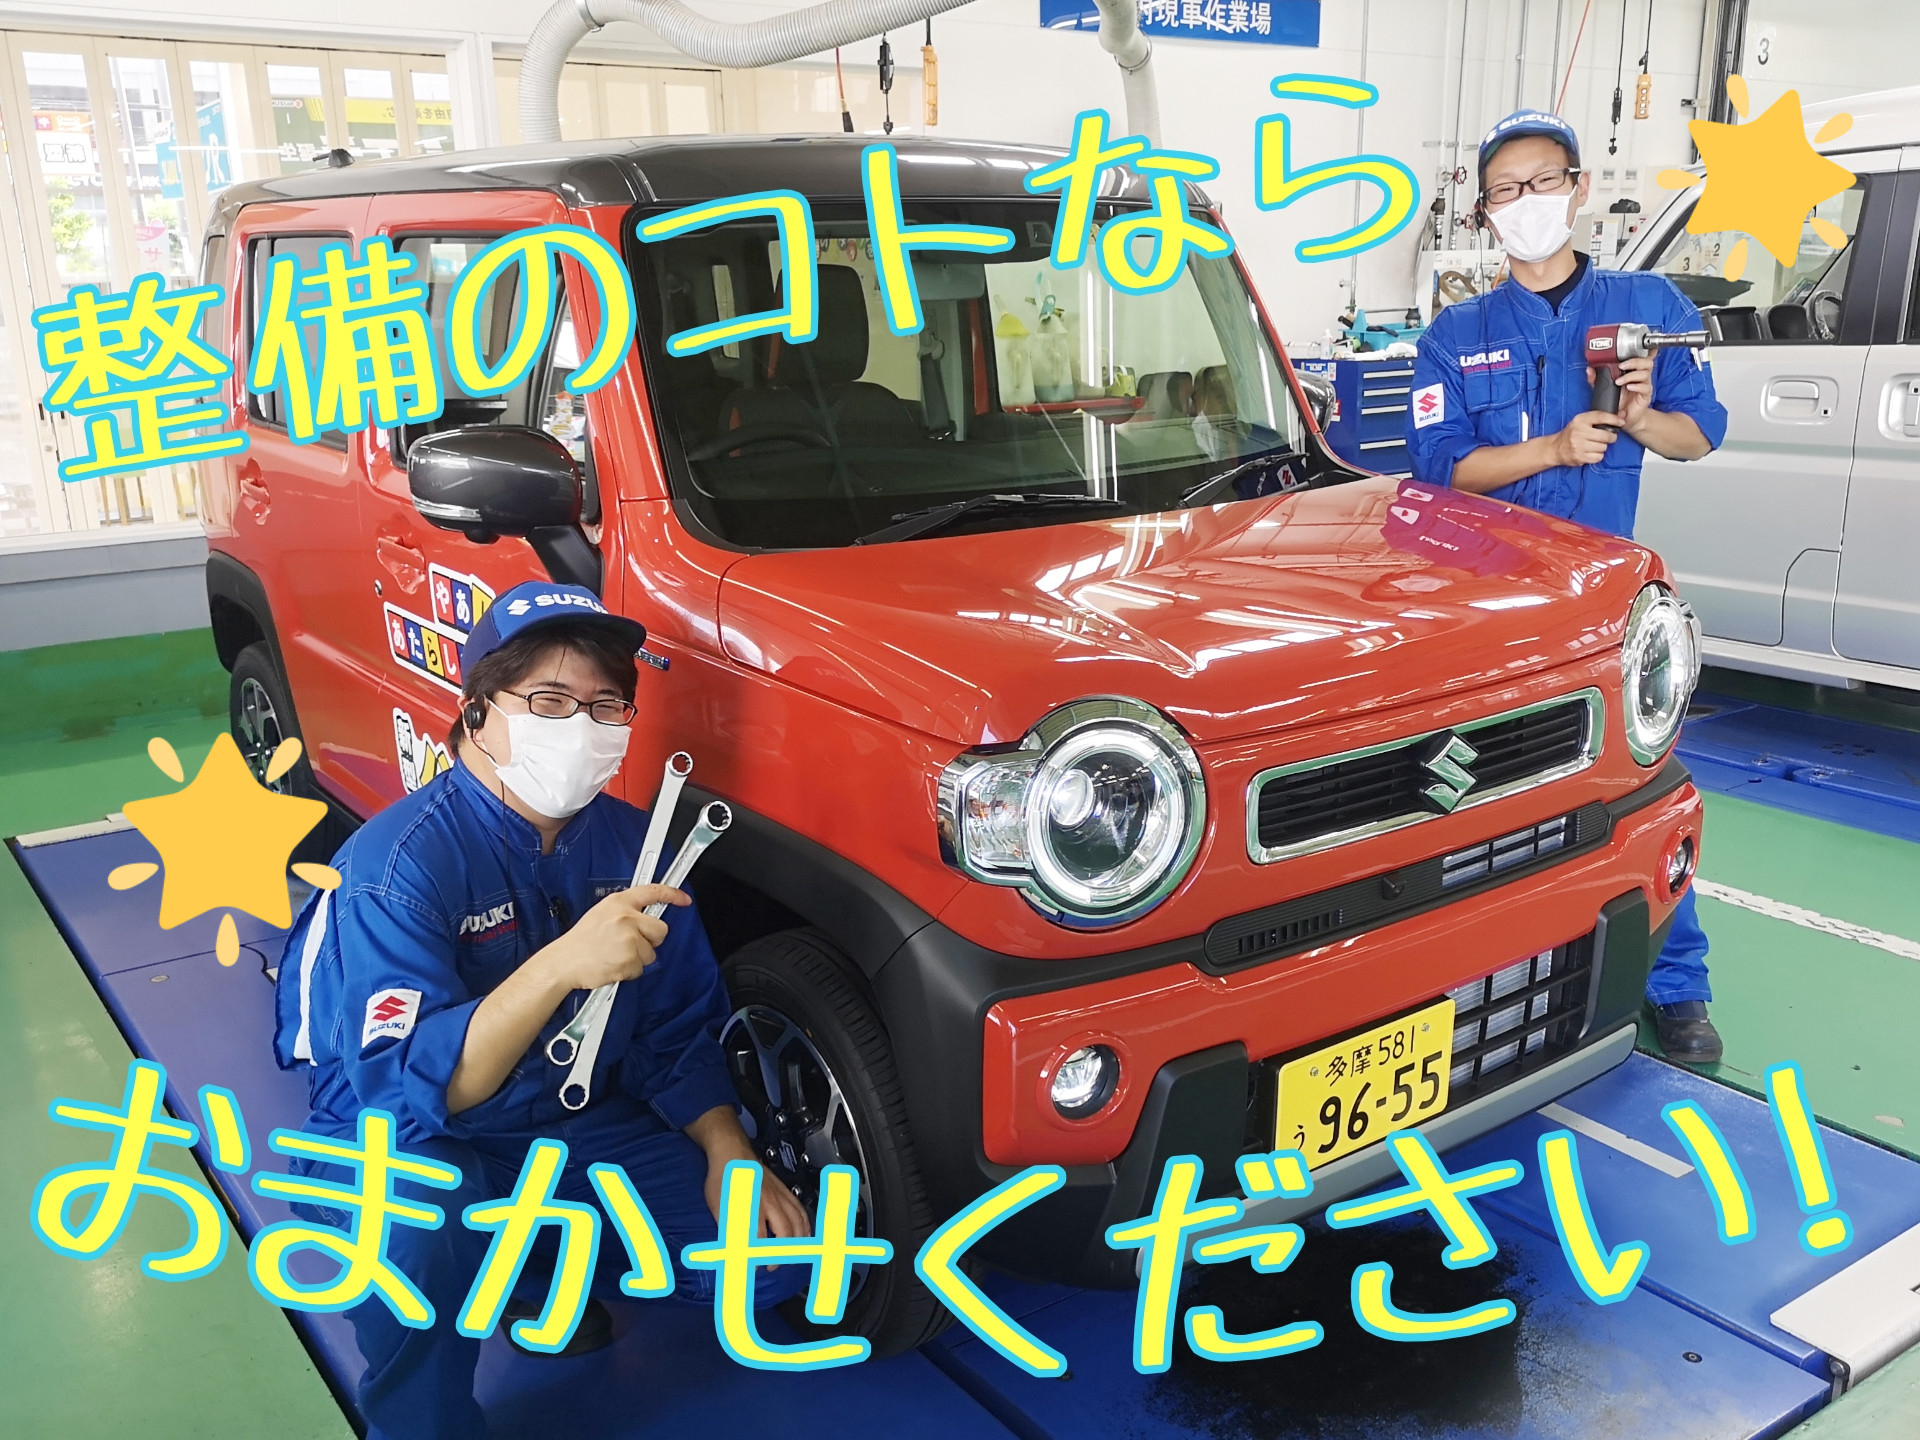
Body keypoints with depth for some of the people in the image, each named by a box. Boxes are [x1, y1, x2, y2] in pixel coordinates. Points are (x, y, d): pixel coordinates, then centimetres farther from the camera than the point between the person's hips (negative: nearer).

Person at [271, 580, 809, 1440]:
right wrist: (561, 965, -46)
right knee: (416, 1219, -39)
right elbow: (401, 1089, -33)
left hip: (574, 1128, 5)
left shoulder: (627, 842, -5)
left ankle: (535, 1271, 15)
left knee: (779, 1254, -8)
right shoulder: (400, 861, -23)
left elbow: (679, 1030, 4)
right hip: (404, 1147, -5)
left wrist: (728, 1153, -12)